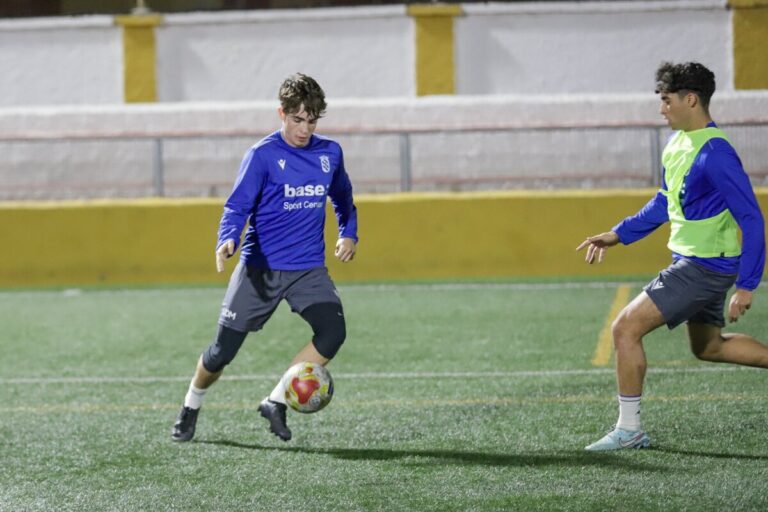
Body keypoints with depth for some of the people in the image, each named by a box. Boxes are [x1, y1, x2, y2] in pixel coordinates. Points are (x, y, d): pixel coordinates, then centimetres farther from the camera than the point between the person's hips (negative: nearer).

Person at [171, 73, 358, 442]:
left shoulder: (330, 153, 5)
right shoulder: (263, 155, -9)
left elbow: (343, 200, 24)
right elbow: (237, 206, -12)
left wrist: (348, 233, 9)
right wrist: (227, 239, -31)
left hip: (308, 269, 3)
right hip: (260, 268, -3)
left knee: (333, 331, -22)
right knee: (223, 350, 1)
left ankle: (276, 402, -10)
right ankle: (190, 409, 29)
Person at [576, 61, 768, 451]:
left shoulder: (714, 154, -23)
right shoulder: (677, 143, 6)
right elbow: (665, 202, 22)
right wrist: (618, 235, 18)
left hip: (705, 267, -10)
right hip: (692, 261, 10)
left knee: (626, 328, -10)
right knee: (708, 347, 23)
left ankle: (629, 429, -2)